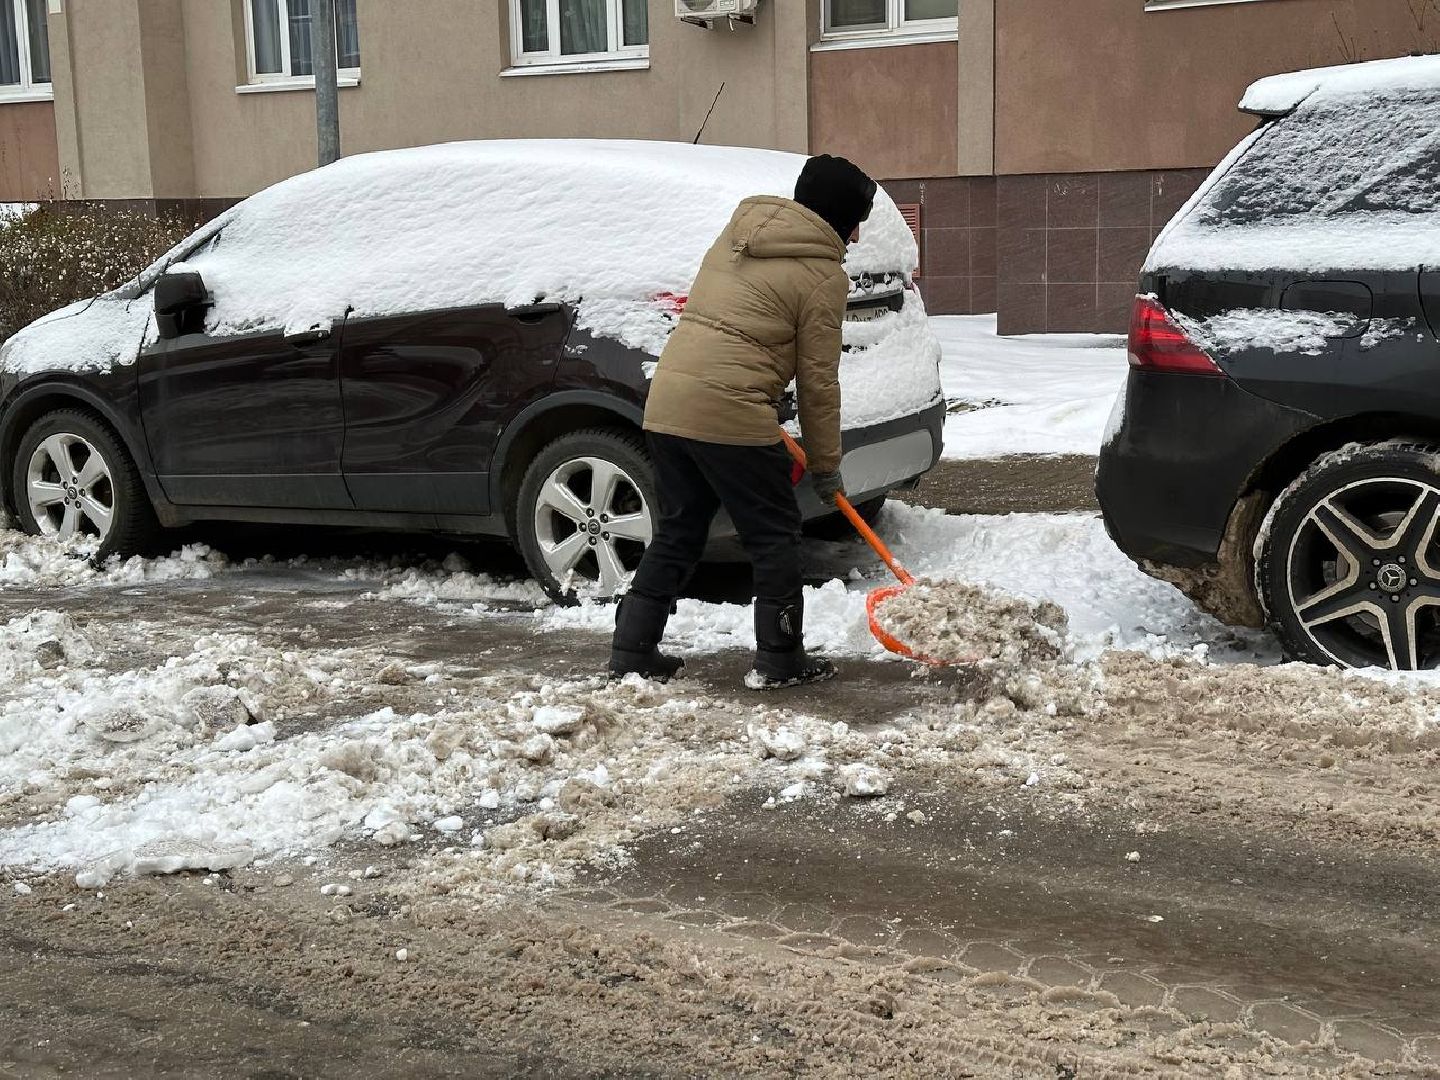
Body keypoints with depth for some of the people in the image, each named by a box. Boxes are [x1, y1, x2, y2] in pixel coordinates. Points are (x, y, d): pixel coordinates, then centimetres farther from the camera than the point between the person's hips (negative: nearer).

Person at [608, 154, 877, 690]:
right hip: (729, 412, -7)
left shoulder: (740, 233, 18)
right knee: (774, 536, 8)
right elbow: (818, 382, -1)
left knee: (678, 532, 18)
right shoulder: (824, 276, -2)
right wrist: (826, 465, 9)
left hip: (666, 401, 7)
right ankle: (779, 660, 14)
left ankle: (632, 650, 21)